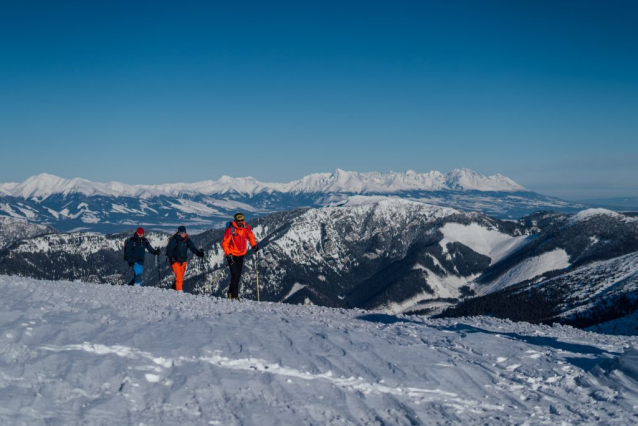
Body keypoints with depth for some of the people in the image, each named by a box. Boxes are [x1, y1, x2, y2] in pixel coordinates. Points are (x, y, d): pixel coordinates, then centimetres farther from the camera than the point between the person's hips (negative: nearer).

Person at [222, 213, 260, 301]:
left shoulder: (246, 227, -5)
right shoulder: (230, 230, -19)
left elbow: (250, 236, 14)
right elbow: (224, 243, -14)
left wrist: (254, 245, 0)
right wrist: (228, 254, -22)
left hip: (241, 255, 6)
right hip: (232, 255, -6)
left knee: (238, 276, 12)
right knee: (235, 275, -11)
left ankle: (231, 292, 29)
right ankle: (234, 295, -3)